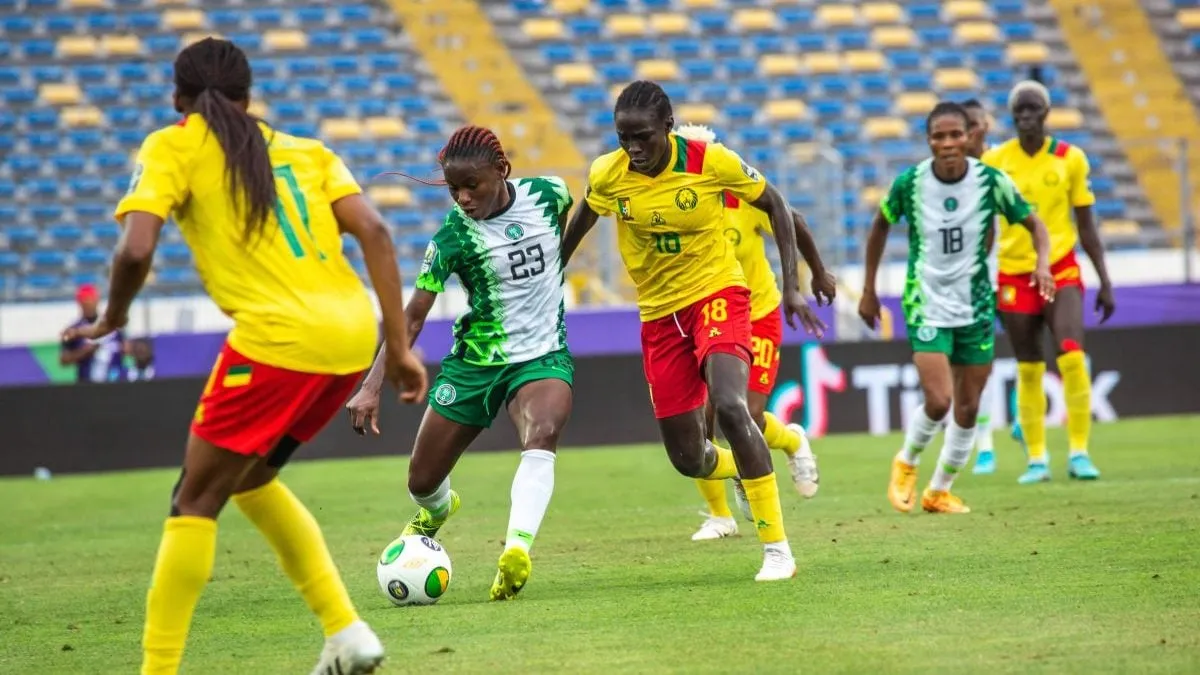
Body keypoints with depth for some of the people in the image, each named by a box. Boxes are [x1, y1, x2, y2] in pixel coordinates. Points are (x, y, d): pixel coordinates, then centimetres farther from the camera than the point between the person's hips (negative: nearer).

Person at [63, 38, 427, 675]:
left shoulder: (171, 148, 7)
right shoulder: (306, 150, 21)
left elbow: (136, 251, -8)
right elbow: (373, 231, 8)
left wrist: (112, 317, 11)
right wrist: (399, 348, 7)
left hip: (279, 336, -6)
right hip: (354, 333, 6)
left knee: (195, 500, 7)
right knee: (249, 478, 25)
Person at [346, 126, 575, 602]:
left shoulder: (547, 194, -10)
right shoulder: (453, 236, -15)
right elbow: (413, 315, -14)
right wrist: (372, 387, -23)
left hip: (543, 356, -1)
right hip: (474, 361, 1)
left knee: (543, 432, -35)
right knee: (421, 484, 8)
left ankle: (517, 549, -48)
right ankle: (437, 509, 46)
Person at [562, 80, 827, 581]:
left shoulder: (711, 161, -16)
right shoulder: (607, 175, -10)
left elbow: (775, 206, -2)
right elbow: (580, 223, 12)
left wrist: (792, 287, -7)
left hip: (717, 295, -4)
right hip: (659, 314, 4)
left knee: (729, 406, -31)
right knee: (688, 459, 3)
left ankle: (777, 547, -23)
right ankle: (749, 470, 41)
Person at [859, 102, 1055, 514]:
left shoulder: (990, 181, -10)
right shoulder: (910, 183, -11)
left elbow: (1033, 222, 0)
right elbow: (880, 226, 7)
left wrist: (1043, 262, -20)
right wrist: (868, 290, 9)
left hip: (976, 306, 2)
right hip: (927, 306, -2)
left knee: (968, 409, 7)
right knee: (938, 401, -16)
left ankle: (940, 491, 25)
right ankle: (907, 463, 13)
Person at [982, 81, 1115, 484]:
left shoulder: (1070, 159, 1)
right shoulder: (995, 161, 1)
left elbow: (1086, 225, 7)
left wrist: (1105, 282, 3)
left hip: (1062, 272, -1)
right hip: (1014, 276, 1)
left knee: (1072, 357, -16)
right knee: (1028, 370, 4)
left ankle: (1079, 453, -9)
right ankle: (1037, 459, 12)